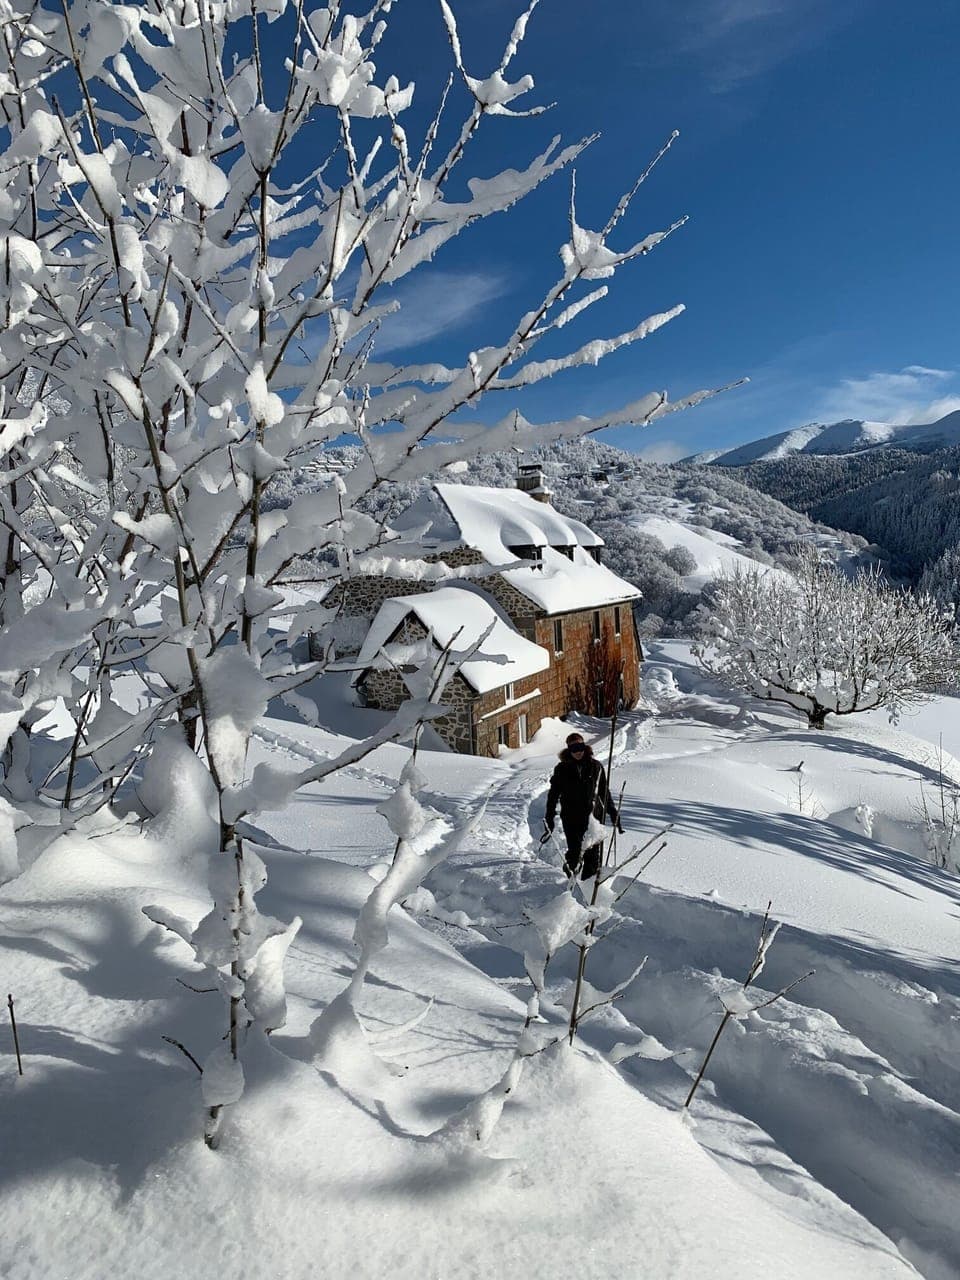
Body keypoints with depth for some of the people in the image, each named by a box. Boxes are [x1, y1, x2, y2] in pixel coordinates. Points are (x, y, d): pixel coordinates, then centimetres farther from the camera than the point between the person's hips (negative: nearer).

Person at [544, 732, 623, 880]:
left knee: (594, 854, 1)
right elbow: (553, 794, 8)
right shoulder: (562, 769, 3)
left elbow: (605, 792, 13)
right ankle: (570, 867, 18)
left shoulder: (595, 766, 5)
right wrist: (549, 817, 6)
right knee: (576, 852, -10)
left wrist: (613, 812, 13)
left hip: (593, 816, 1)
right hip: (571, 818, -1)